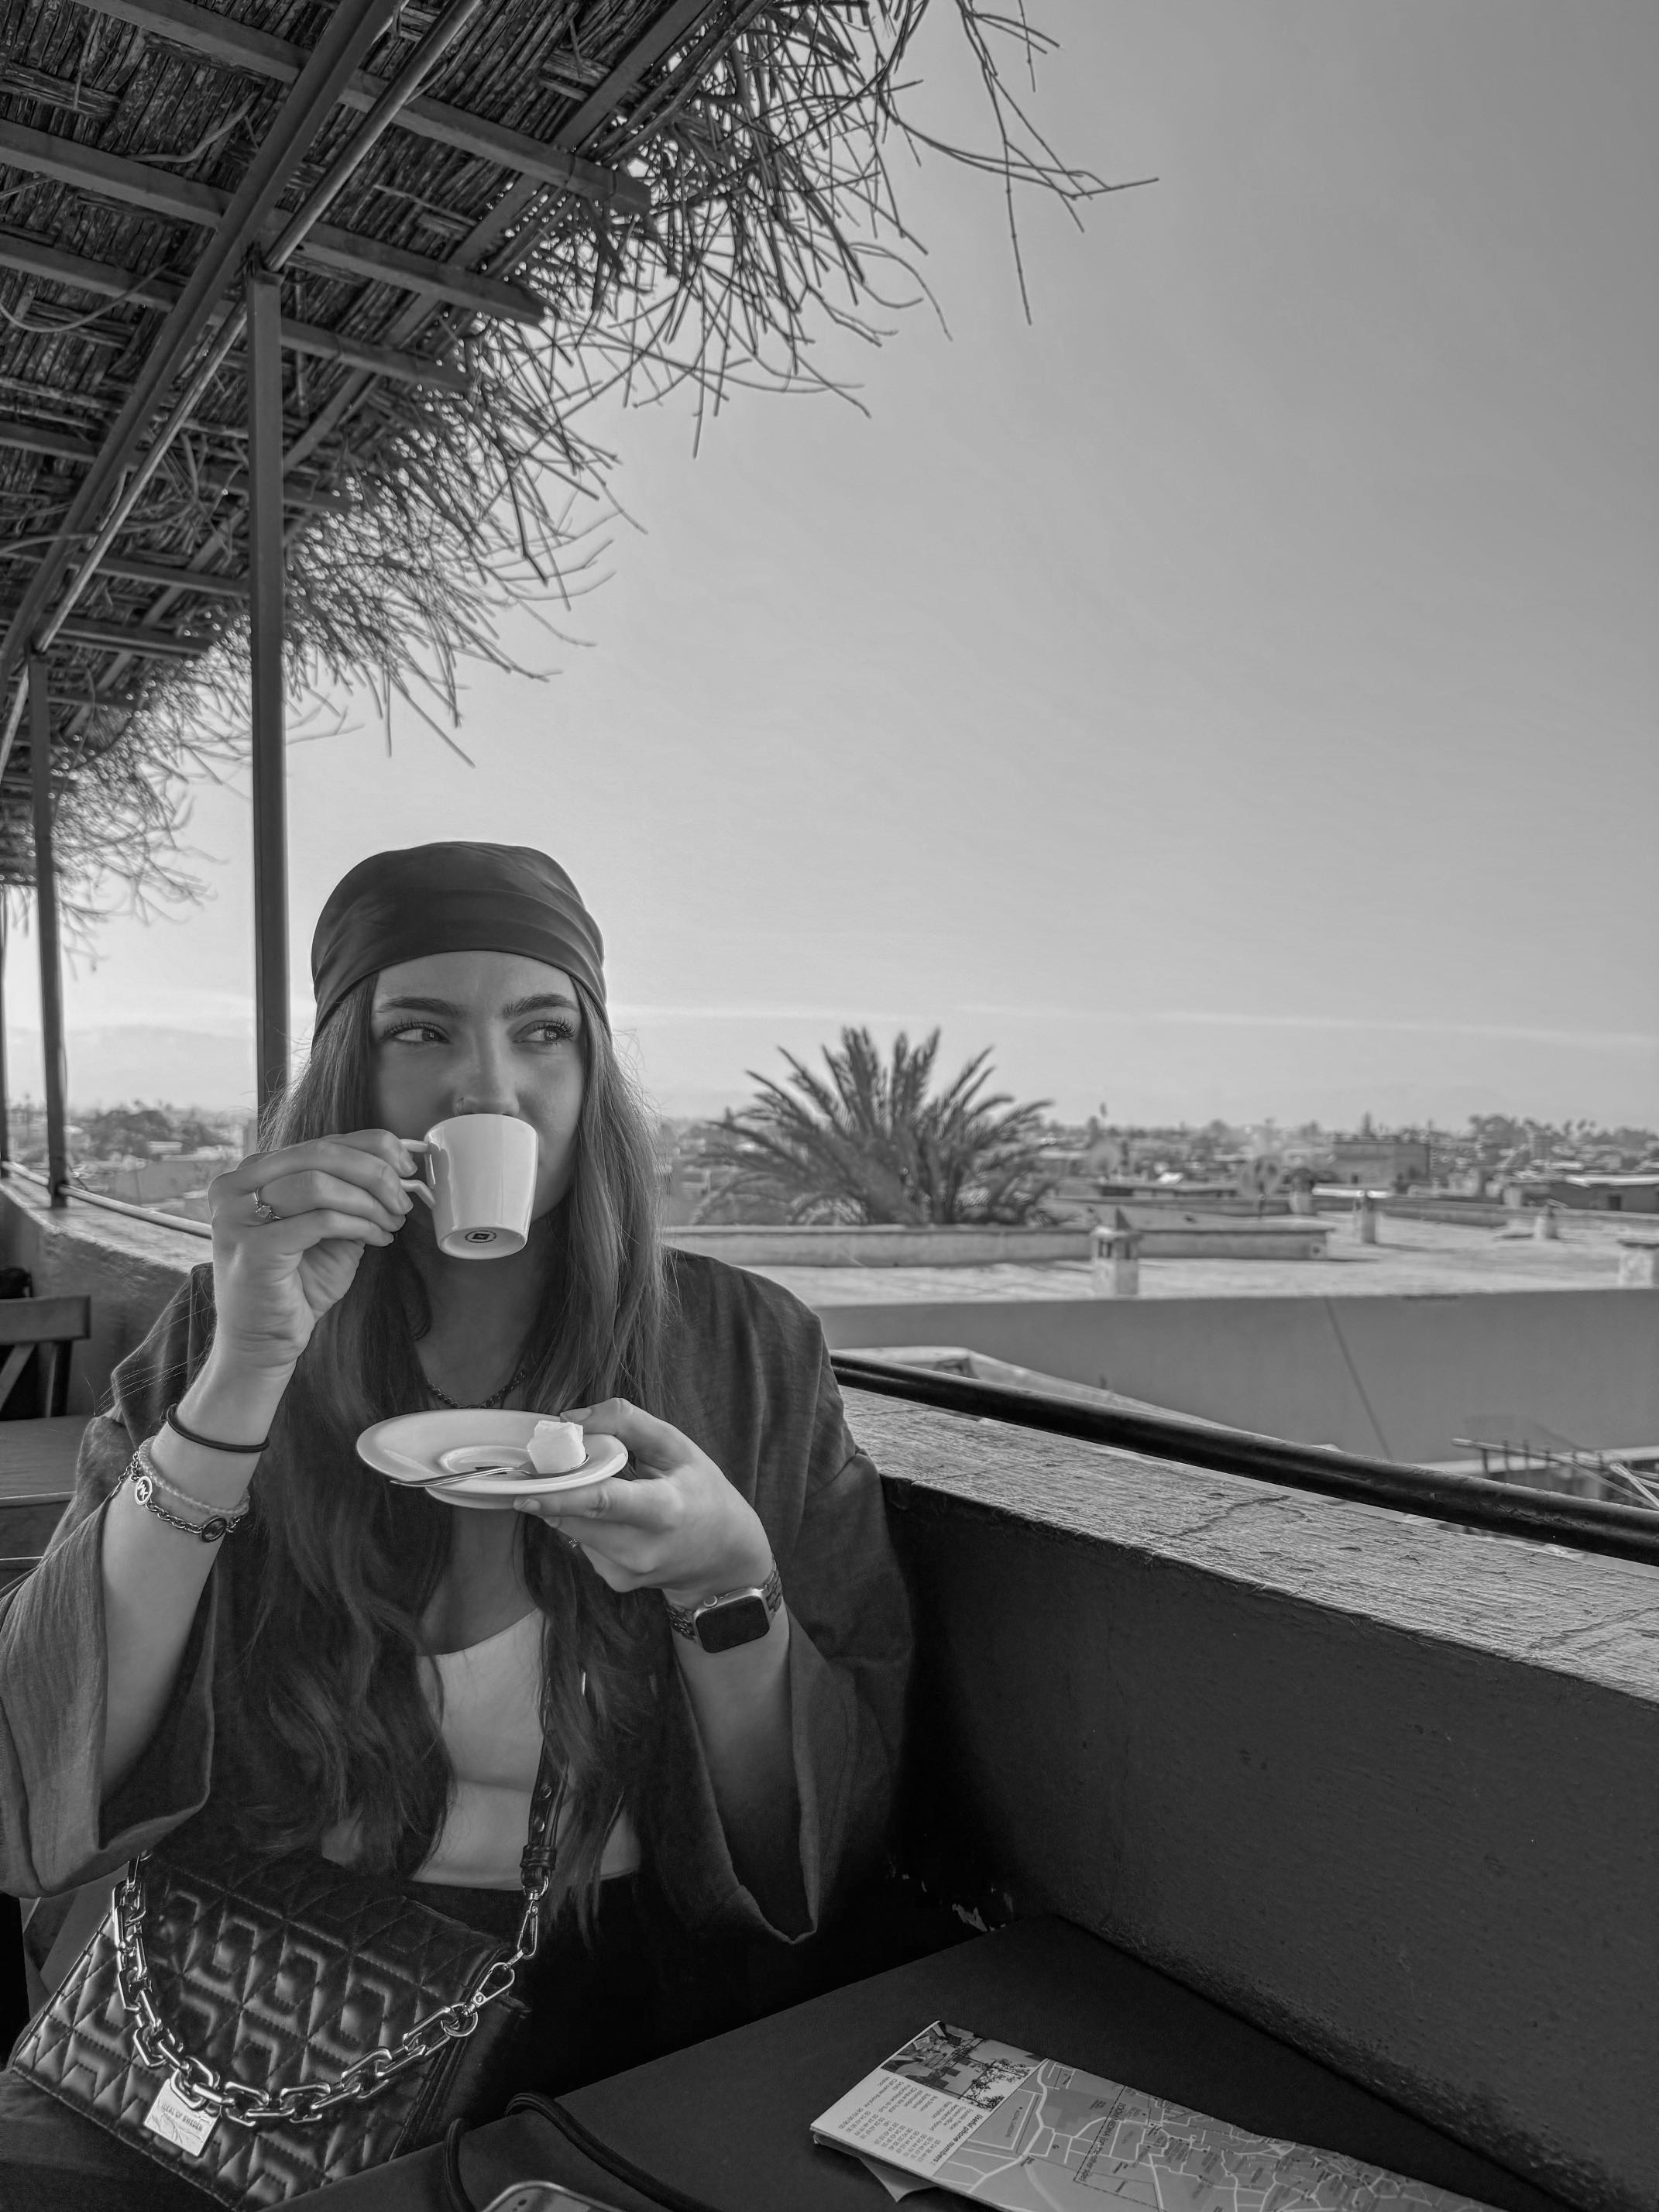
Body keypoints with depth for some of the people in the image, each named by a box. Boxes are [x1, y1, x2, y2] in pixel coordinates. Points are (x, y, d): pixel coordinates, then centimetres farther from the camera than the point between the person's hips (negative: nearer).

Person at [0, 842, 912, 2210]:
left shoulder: (745, 1353, -5)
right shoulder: (212, 1344, 0)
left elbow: (828, 1840, -3)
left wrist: (728, 1579, -22)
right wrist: (242, 1382, -20)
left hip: (596, 2015, 0)